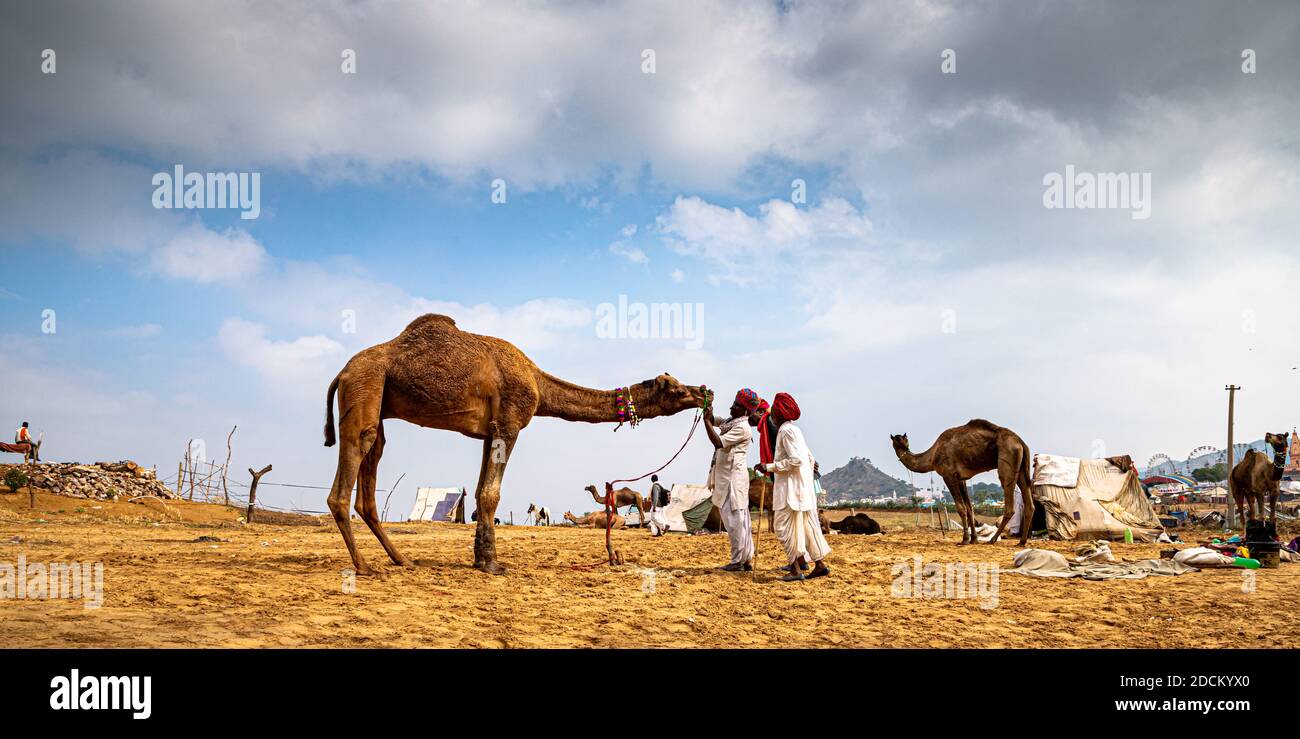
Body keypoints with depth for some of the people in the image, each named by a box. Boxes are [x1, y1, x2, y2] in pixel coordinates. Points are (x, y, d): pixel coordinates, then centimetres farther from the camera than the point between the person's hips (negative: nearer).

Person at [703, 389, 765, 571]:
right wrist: (708, 406, 5)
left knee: (734, 519, -6)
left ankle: (738, 561, -2)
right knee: (739, 519, 12)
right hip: (725, 476, 10)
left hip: (734, 476, -10)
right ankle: (747, 559, 17)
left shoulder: (742, 427, -14)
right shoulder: (730, 422, 14)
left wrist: (706, 420, -20)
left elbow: (718, 442, -21)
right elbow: (714, 421, 22)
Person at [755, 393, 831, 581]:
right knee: (807, 525, 12)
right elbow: (810, 459, 21)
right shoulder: (794, 430, 18)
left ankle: (796, 569, -10)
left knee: (786, 526, -8)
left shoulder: (787, 430, -12)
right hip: (803, 488, 10)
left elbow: (795, 459, -21)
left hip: (791, 488, -10)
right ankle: (820, 564, 16)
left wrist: (769, 467, -18)